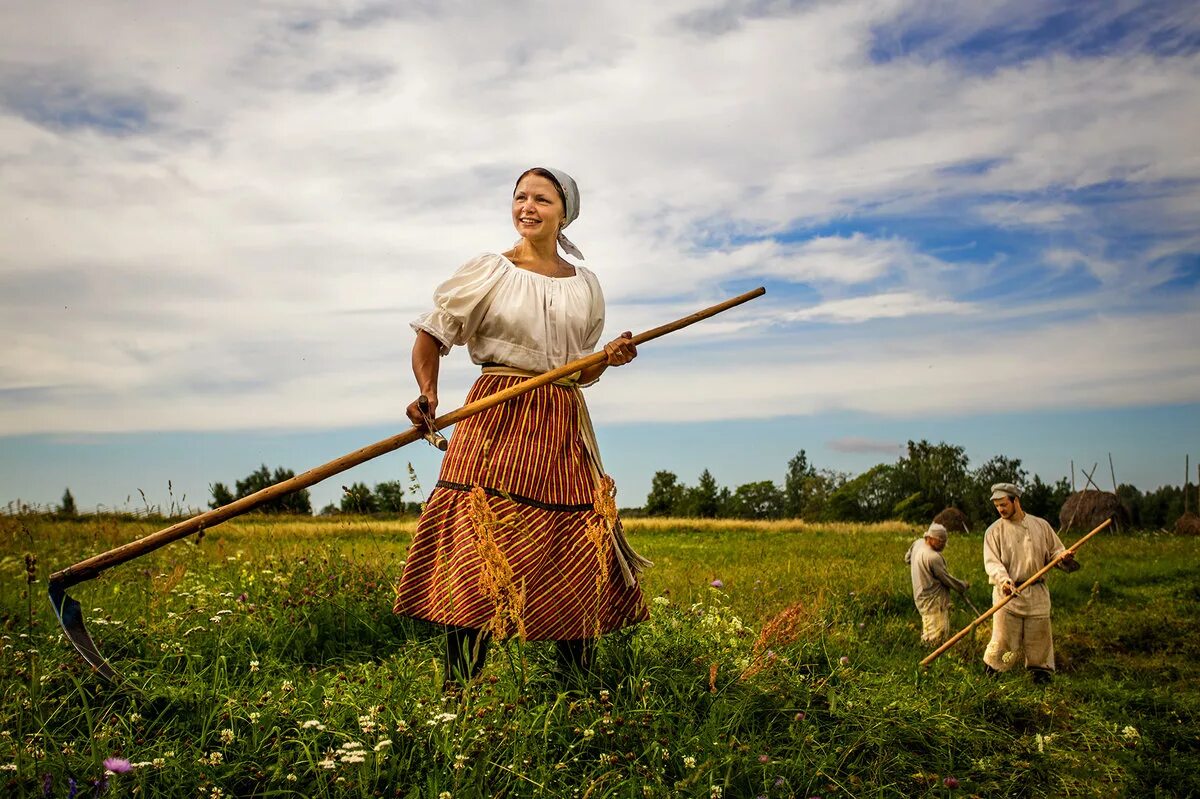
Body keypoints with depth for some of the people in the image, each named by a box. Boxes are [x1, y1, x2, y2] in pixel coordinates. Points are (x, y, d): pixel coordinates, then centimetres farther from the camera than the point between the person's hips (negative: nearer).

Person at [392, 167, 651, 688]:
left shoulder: (584, 285, 15)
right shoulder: (488, 271, 4)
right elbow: (432, 333, 5)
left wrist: (611, 358, -1)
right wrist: (427, 394, -12)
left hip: (563, 428, 4)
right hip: (497, 417, -3)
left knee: (579, 553, 0)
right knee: (477, 549, -11)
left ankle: (577, 687, 13)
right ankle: (457, 694, -2)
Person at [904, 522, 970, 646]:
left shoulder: (918, 543, 2)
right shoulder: (933, 557, -24)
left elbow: (907, 558, 21)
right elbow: (947, 579, -12)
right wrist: (963, 585, 3)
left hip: (921, 597, 10)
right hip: (933, 602, -10)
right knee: (936, 636, -8)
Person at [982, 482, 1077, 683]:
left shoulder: (1041, 525, 8)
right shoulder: (994, 531, 0)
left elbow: (1055, 551, 13)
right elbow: (991, 562, -8)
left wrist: (1064, 559, -11)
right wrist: (1004, 580, -25)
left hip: (1037, 593, 2)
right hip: (1007, 593, -2)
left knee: (1039, 637, 8)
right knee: (1003, 638, -3)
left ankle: (1041, 672, 25)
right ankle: (989, 673, 13)